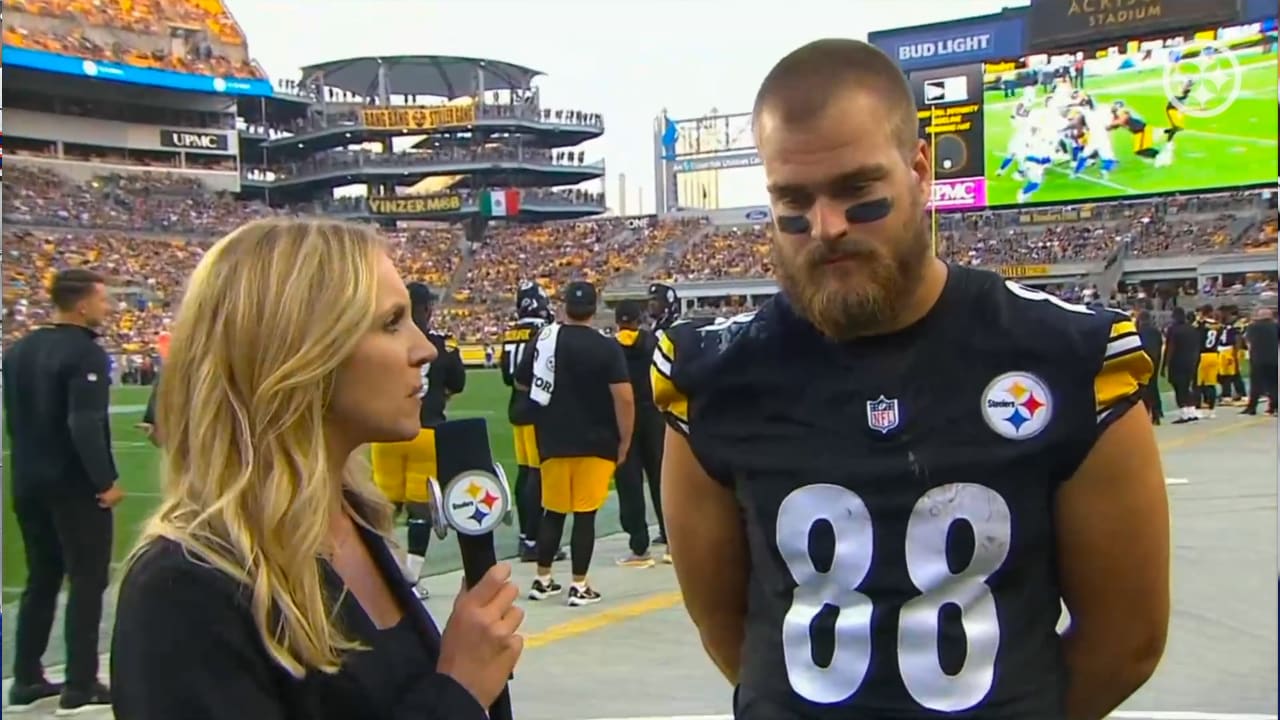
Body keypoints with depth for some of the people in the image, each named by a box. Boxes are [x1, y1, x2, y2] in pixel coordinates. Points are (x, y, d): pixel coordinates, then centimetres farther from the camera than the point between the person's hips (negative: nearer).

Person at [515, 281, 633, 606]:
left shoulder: (542, 339, 0)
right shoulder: (606, 348, -11)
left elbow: (521, 383, 13)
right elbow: (624, 398, -15)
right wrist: (624, 440, -5)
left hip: (553, 441, 3)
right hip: (595, 443, -3)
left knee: (553, 511, 15)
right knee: (585, 514, 2)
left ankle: (542, 580, 23)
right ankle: (579, 586, 6)